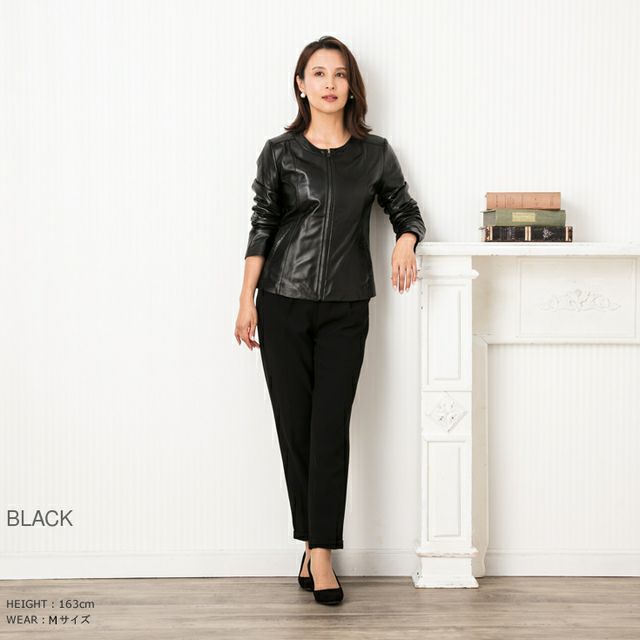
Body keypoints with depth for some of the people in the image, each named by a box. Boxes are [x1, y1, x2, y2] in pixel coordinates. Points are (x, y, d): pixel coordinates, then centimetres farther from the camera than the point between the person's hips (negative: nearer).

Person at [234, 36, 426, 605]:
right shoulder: (280, 152, 4)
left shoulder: (375, 153, 6)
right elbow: (262, 227, 4)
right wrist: (247, 300, 0)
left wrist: (405, 242, -9)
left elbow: (406, 210, 14)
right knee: (294, 424, 2)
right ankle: (315, 544, 13)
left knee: (331, 426, -6)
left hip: (346, 309, 0)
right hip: (284, 304, 0)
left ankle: (319, 552, -3)